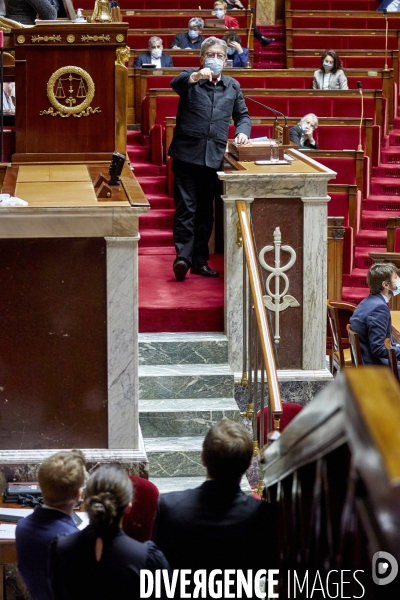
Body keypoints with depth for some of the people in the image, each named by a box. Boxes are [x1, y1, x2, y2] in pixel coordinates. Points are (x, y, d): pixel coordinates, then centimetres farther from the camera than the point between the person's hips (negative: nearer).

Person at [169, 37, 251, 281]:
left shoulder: (233, 86, 14)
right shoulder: (191, 79, 1)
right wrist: (195, 77, -43)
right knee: (186, 207, -9)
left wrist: (243, 131, 1)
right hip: (187, 153, -4)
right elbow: (176, 84, -22)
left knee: (206, 210, 10)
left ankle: (200, 260, 16)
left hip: (214, 156, 4)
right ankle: (183, 256, -12)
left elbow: (242, 114, 23)